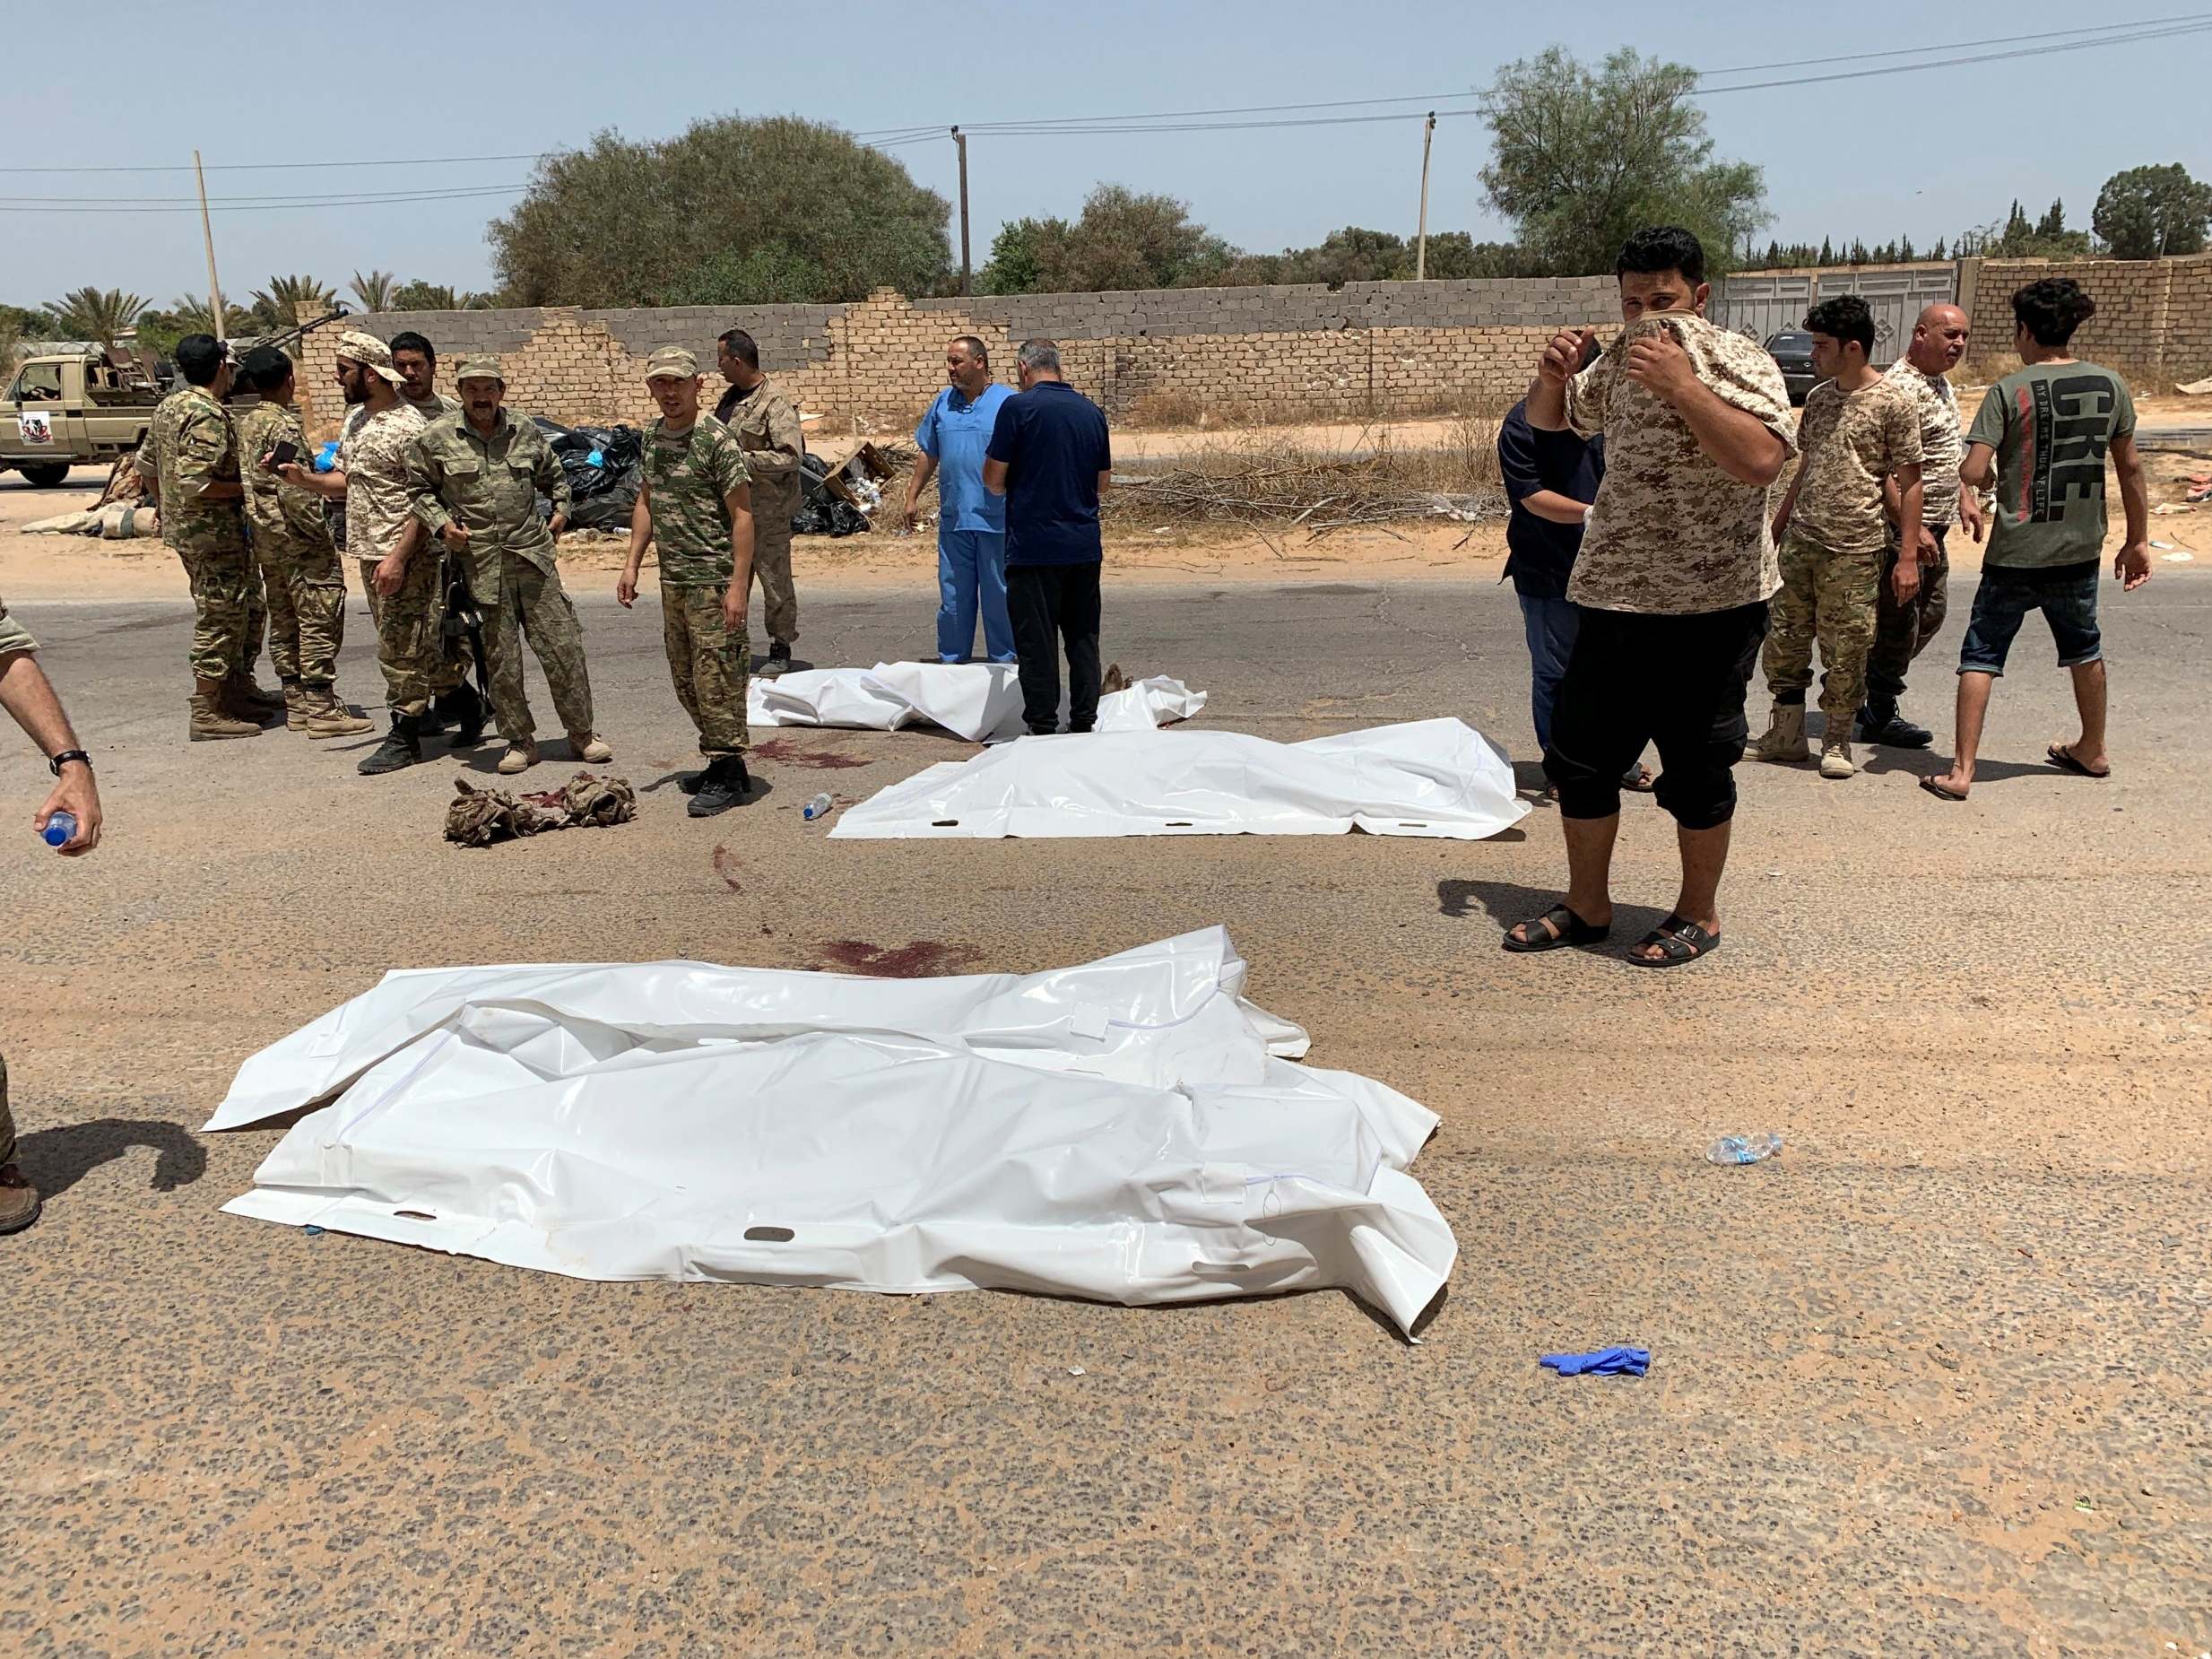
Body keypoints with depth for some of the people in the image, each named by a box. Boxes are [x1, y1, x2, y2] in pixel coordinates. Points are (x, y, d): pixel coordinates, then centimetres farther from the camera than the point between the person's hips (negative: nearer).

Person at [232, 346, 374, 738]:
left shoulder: (244, 424, 12)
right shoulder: (283, 426, -14)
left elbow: (242, 482, 15)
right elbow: (293, 490, -22)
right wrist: (320, 531, -13)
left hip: (266, 541, 9)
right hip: (300, 543, -9)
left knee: (284, 622, 13)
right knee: (320, 620, -6)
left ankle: (296, 704, 19)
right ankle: (322, 709, -6)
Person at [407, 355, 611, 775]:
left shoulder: (526, 433, 9)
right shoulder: (435, 438, 2)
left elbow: (554, 475, 26)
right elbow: (419, 489, 11)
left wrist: (561, 509, 15)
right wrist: (442, 524, -2)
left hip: (534, 555, 2)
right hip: (480, 563, -1)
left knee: (562, 646, 0)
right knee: (501, 659, 2)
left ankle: (582, 734, 11)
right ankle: (520, 742, 14)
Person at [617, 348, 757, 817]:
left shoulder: (716, 439, -12)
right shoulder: (653, 437, 11)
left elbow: (742, 515, -14)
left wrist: (738, 586, -20)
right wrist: (632, 565, 14)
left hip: (714, 579, -8)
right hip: (673, 579, 8)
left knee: (716, 678, -6)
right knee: (686, 681, 13)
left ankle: (727, 777, 3)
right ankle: (722, 763, 26)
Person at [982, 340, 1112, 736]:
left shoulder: (1018, 407, -8)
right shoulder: (1091, 411, 8)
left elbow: (993, 479, -6)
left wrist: (1007, 487, 16)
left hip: (1033, 547, -5)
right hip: (1084, 545, 5)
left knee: (1037, 641, 1)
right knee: (1083, 638, 12)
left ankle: (1043, 729, 4)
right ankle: (1084, 724, 16)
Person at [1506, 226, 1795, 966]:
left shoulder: (1737, 363, -10)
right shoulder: (1619, 360, 10)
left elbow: (1762, 460, -26)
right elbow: (1548, 420, 24)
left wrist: (1681, 385, -29)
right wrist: (1553, 375, 2)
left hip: (1709, 606, -7)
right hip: (1614, 599, 7)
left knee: (1696, 766, 4)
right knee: (1580, 755, 11)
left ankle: (1698, 915, 22)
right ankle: (1586, 906, 26)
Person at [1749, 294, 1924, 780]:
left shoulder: (1893, 402, -7)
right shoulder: (1818, 397, 11)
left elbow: (1909, 482, -6)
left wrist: (1909, 555, -10)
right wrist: (1776, 528, 19)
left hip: (1854, 551, -6)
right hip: (1799, 543, 6)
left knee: (1845, 650, 1)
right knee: (1783, 642, 8)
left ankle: (1838, 741, 15)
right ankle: (1787, 734, 22)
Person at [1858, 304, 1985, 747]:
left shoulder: (1940, 383, 13)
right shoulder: (1901, 388, -19)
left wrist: (1964, 498, 20)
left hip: (1933, 526, 10)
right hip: (1904, 526, -10)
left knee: (1930, 612, 17)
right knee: (1898, 621, -2)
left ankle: (1858, 690, 27)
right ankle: (1878, 716, 10)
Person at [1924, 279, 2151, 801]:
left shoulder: (2010, 391, -12)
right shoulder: (2109, 385, 2)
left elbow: (1971, 472, -19)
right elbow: (2130, 468, 8)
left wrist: (1992, 478, 5)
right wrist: (2138, 540, 17)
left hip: (2016, 554, -5)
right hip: (2080, 551, 5)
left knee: (1981, 656, 3)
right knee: (2084, 648, 23)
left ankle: (1961, 771, -1)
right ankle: (2092, 751, 39)